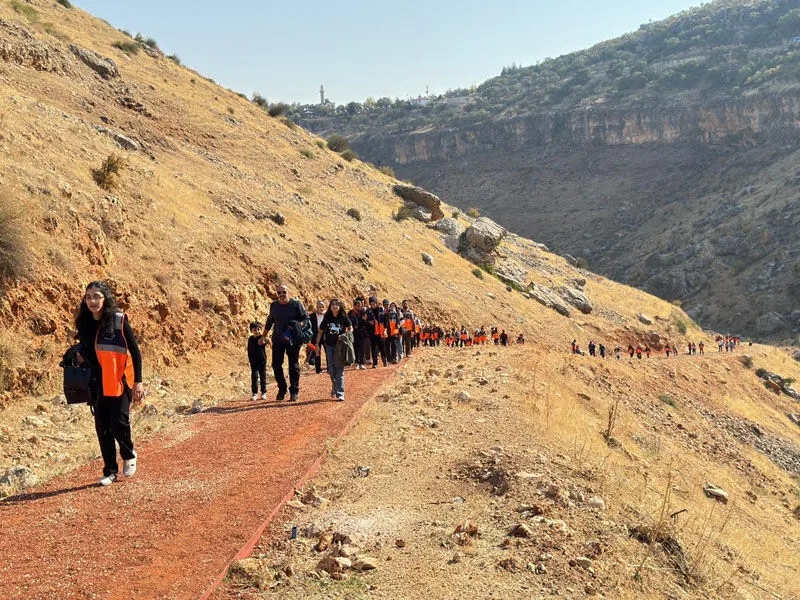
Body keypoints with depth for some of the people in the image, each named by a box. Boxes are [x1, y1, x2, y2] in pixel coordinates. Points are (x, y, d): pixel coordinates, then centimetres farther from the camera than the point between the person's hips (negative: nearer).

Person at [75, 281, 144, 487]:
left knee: (119, 422, -9)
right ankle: (110, 471, 16)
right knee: (102, 427, 5)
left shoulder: (119, 320, -10)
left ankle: (129, 456, 22)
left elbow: (135, 351, -6)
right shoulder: (83, 323, 4)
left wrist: (138, 381, -10)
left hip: (120, 381, -4)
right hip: (98, 383, 4)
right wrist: (80, 356, -4)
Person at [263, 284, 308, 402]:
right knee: (276, 365, 0)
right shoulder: (273, 306, 7)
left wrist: (297, 325, -20)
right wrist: (263, 337, 23)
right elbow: (269, 322, 20)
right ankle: (282, 389, 14)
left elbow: (306, 319, -2)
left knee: (293, 365, 1)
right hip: (278, 340, 3)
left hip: (293, 340, -3)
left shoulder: (296, 304, -5)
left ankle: (294, 391, 11)